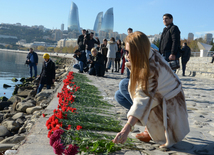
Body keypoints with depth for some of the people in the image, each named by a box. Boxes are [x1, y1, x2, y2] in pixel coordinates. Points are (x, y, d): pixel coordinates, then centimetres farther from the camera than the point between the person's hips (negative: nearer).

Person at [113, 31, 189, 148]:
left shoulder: (152, 68, -31)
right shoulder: (151, 55, -4)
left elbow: (143, 99, -40)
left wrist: (127, 129, -47)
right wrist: (132, 67, -13)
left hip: (168, 106, -10)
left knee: (124, 85, -14)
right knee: (119, 95, 8)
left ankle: (151, 130, -9)